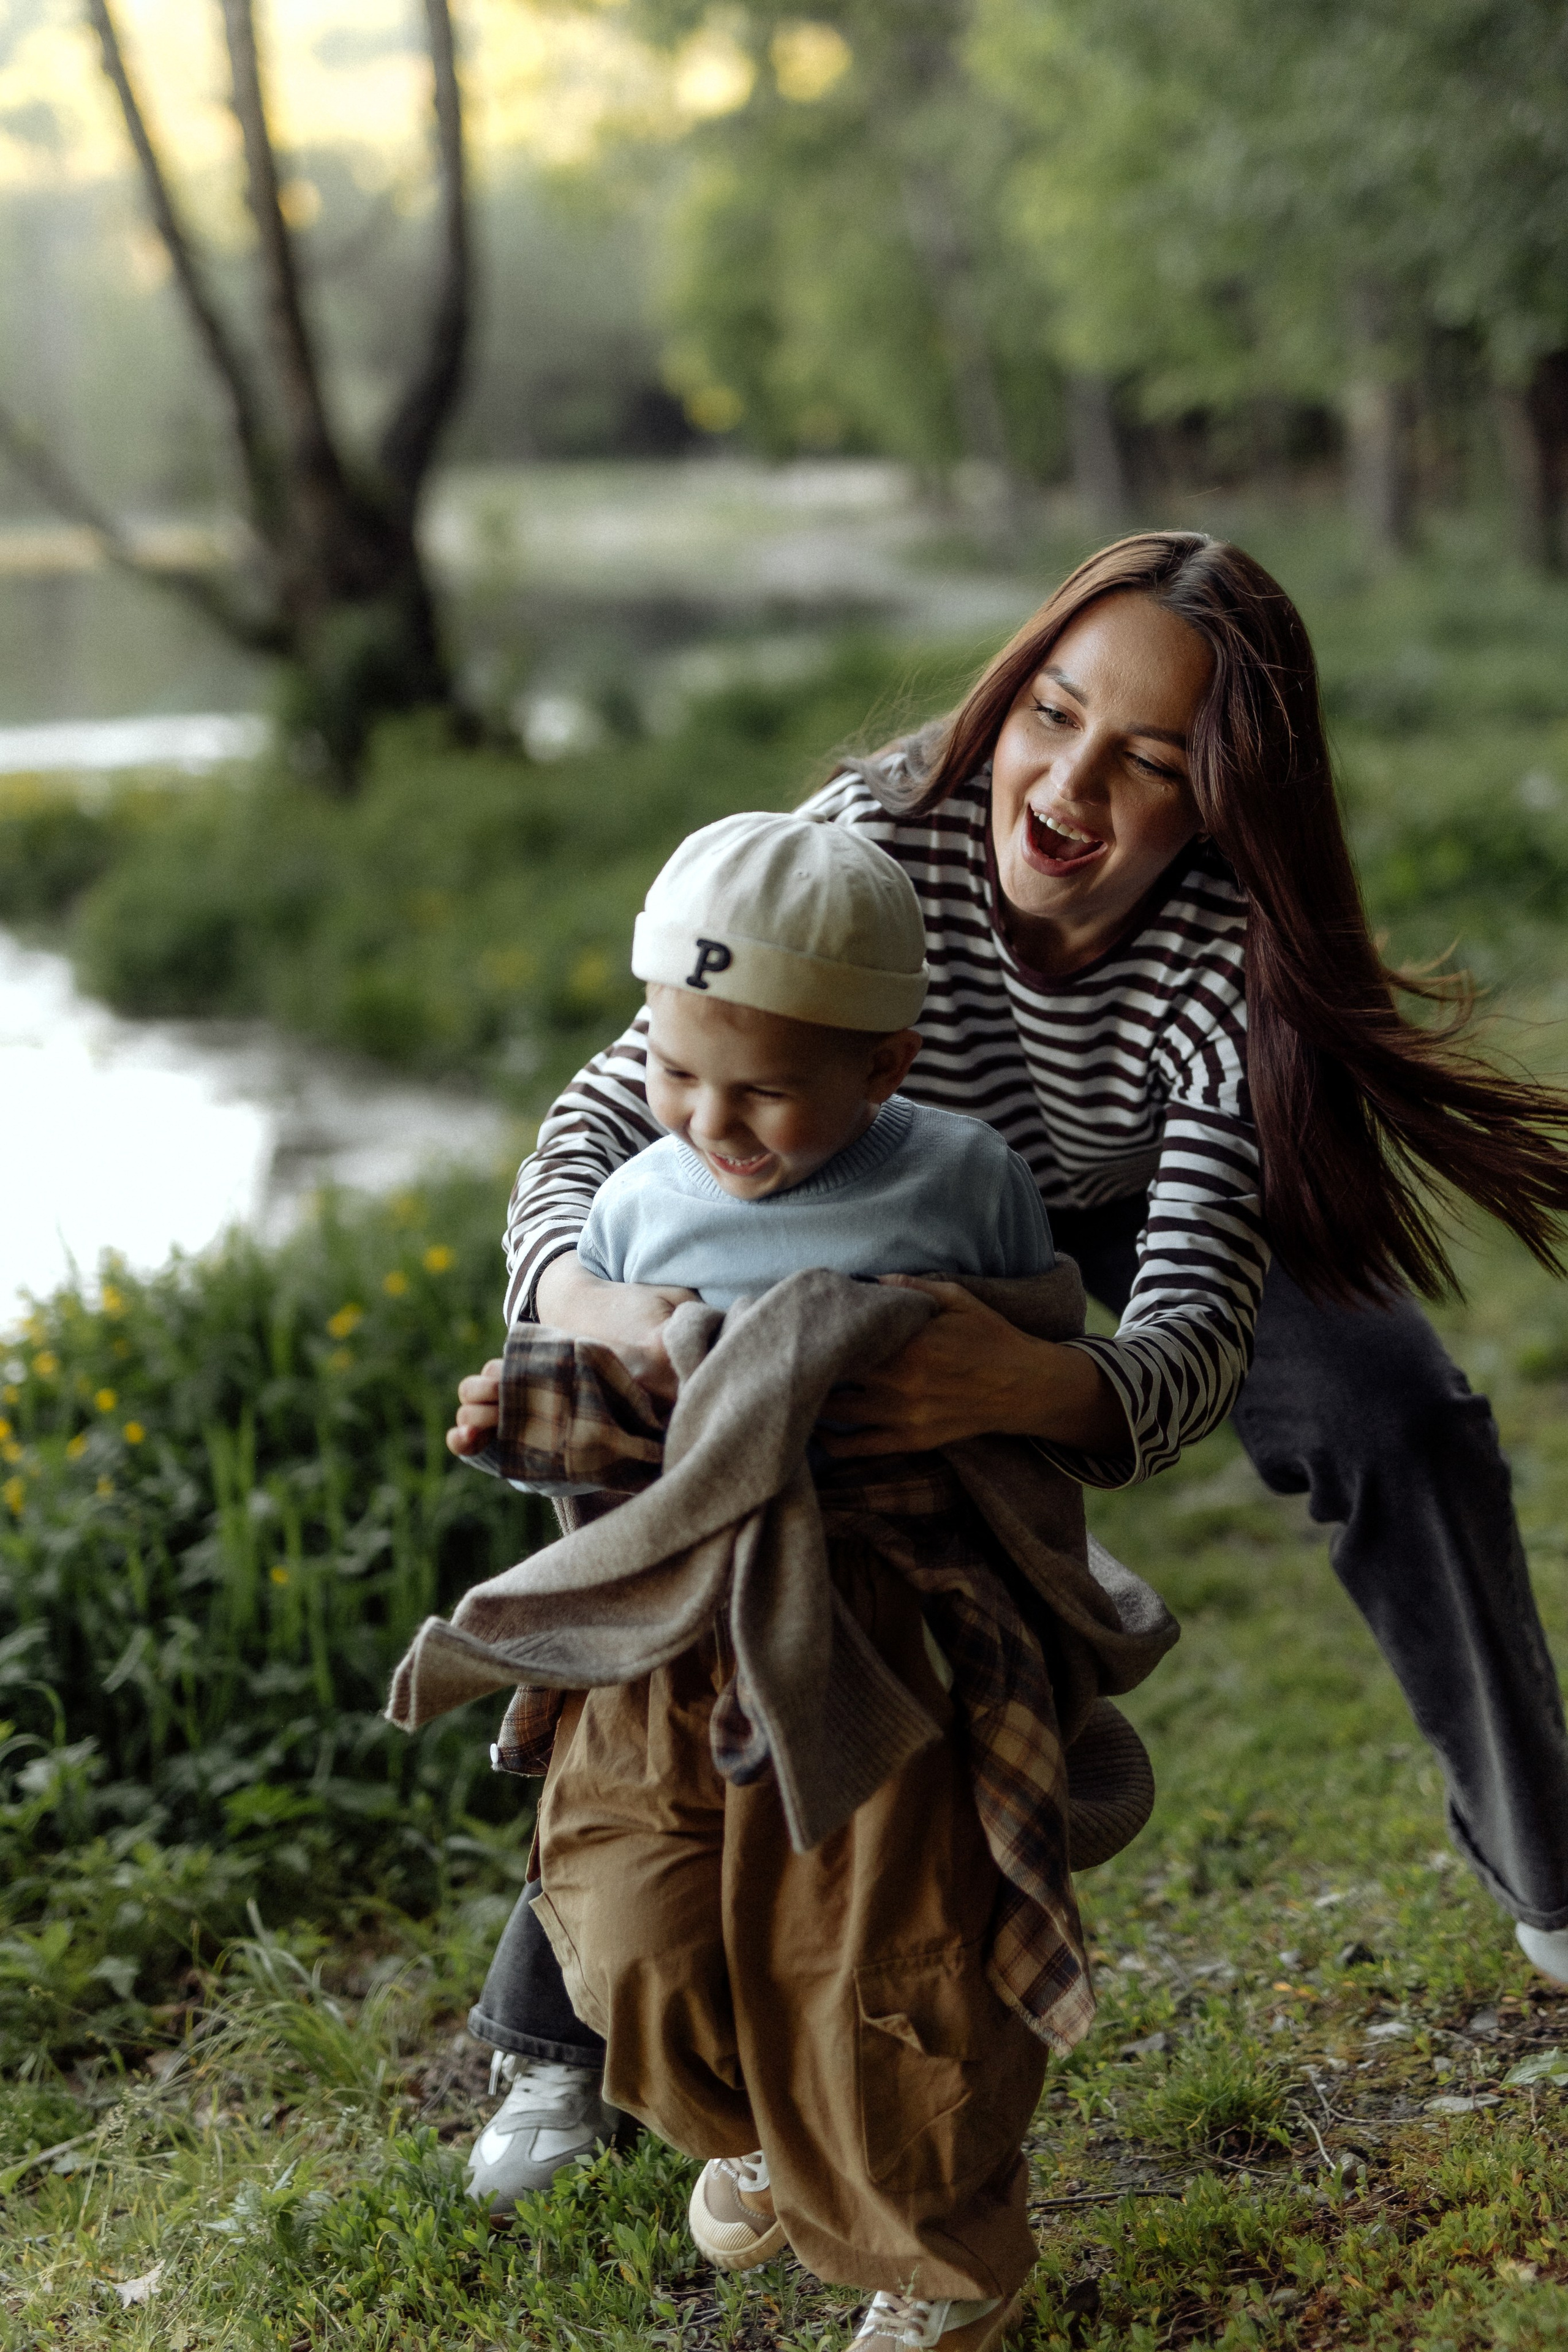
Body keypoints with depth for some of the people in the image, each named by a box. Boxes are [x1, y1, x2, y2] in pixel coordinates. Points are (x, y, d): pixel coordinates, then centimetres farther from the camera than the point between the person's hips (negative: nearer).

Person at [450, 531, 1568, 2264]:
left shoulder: (1229, 950, -39)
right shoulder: (876, 839, -40)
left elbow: (1196, 1336, -44)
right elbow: (605, 1122, -36)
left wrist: (1032, 1386, -68)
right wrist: (591, 1304, -59)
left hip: (1144, 1214, 1)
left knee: (1408, 1429, -16)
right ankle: (560, 2038, 6)